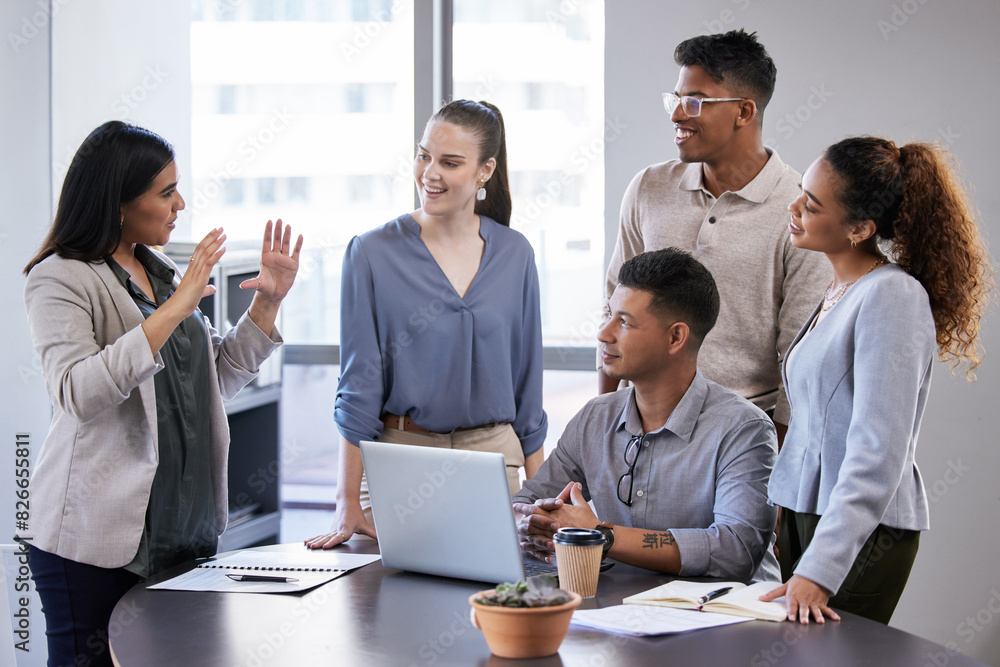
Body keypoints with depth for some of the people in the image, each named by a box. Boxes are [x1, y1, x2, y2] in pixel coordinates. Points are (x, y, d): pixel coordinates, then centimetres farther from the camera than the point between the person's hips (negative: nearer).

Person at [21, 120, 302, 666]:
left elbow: (217, 380, 21)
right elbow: (76, 392, -24)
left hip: (184, 527, 7)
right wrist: (172, 311, -26)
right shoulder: (61, 279, -8)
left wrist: (267, 302, 10)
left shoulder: (162, 273, 17)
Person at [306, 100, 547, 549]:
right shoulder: (373, 254, -4)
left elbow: (526, 378, 10)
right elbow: (359, 384, -5)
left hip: (493, 459, 2)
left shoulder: (514, 255, 5)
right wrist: (348, 503, -11)